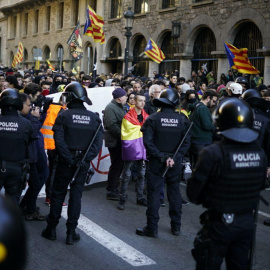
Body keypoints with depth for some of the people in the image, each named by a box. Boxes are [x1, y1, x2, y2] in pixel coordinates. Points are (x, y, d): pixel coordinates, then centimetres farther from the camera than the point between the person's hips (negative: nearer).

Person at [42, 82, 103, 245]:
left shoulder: (64, 116, -8)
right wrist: (85, 159, -13)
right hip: (83, 163, 2)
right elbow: (98, 143, -8)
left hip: (66, 162, -2)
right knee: (76, 194, 9)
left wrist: (70, 159, -14)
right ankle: (71, 232, 10)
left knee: (58, 194, 11)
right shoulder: (94, 118, 0)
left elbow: (59, 141, -17)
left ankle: (51, 229, 20)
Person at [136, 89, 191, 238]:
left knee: (153, 193, 4)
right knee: (174, 192, 15)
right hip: (175, 163, 3)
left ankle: (152, 228, 8)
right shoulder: (182, 119, -3)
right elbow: (186, 143, -6)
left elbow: (147, 142, -15)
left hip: (156, 163, -2)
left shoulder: (153, 118, -9)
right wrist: (174, 158, -9)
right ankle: (176, 226, 24)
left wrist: (161, 157, -12)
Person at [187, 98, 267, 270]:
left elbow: (193, 193, -15)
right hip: (247, 223, 5)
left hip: (219, 224, -5)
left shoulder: (213, 153, -21)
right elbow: (260, 186, 8)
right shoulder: (260, 153, -5)